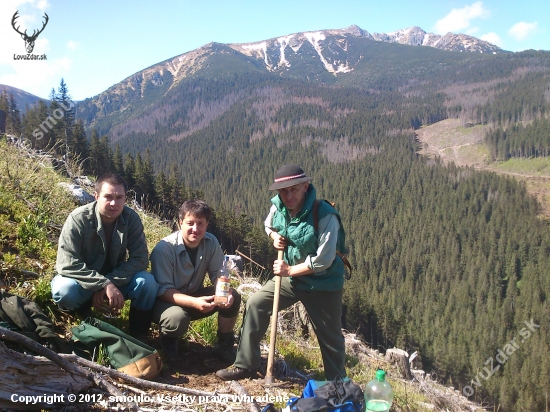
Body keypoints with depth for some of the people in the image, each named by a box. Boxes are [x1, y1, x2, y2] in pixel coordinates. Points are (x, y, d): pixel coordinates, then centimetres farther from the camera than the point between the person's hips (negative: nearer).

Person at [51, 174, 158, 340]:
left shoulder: (131, 218, -14)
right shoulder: (78, 219, -22)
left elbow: (140, 258, -16)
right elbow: (67, 264, -27)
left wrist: (111, 283, -29)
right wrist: (105, 285, -35)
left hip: (115, 279, 2)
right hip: (83, 282, -2)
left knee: (148, 282, -25)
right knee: (64, 289, -35)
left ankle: (138, 338, -6)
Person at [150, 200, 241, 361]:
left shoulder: (211, 242, -11)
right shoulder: (164, 248, -24)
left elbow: (218, 275, -4)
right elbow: (164, 290, -25)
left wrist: (225, 293, -28)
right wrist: (194, 302, -41)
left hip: (195, 296, 4)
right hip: (167, 300, -4)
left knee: (233, 297, -18)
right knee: (177, 319, -37)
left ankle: (224, 345, 4)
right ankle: (168, 339, 2)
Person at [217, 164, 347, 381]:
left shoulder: (325, 216, -27)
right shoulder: (277, 206, -8)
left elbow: (323, 261, -25)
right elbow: (268, 225, 16)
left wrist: (289, 270, -18)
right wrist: (275, 236, -7)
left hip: (323, 284, -6)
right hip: (291, 277, 6)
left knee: (330, 337, 6)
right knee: (256, 304, -2)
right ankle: (246, 365, 10)